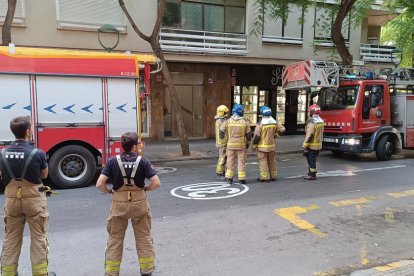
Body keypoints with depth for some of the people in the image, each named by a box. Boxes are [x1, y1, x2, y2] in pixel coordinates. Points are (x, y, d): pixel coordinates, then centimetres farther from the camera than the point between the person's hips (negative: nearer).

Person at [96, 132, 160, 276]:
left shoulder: (113, 161, -9)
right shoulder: (142, 161, -11)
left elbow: (99, 184, -14)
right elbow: (156, 183, -15)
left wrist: (110, 191, 4)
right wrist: (145, 188, 3)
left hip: (119, 203, 0)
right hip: (139, 202, 0)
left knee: (115, 240, 15)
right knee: (144, 237, 17)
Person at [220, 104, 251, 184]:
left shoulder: (228, 121, -3)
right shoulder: (245, 122, -4)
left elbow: (222, 131, -1)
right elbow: (248, 135, -1)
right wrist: (247, 144, 13)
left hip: (231, 144, 1)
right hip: (241, 145, -1)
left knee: (230, 161, 10)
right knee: (241, 162, 6)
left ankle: (229, 178, 12)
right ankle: (242, 179, 8)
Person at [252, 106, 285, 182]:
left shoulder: (260, 124, -16)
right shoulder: (275, 123, 1)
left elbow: (257, 136, -15)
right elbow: (282, 130, 5)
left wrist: (254, 145, -6)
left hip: (262, 146, -5)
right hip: (272, 145, 6)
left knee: (263, 161, 2)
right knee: (272, 161, 16)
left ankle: (264, 177, 3)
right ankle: (273, 176, 25)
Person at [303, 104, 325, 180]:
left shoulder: (312, 122, -20)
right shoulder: (321, 121, 8)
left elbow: (309, 136, -22)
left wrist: (305, 146, -17)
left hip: (312, 145, -9)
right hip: (319, 145, 9)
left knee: (311, 160, 0)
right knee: (313, 160, 18)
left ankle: (312, 175, 5)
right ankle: (310, 173, 27)